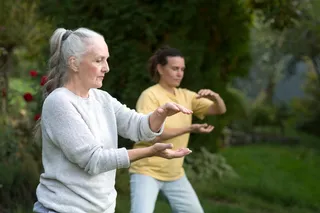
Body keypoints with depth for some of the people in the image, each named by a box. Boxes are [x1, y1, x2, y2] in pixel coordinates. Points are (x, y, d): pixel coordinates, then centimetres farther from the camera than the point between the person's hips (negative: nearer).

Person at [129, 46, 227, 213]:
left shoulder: (186, 96, 6)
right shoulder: (150, 95, -13)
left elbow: (220, 110, 5)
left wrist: (215, 97, -18)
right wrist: (189, 129, -25)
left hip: (175, 174, 7)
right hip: (147, 171, -7)